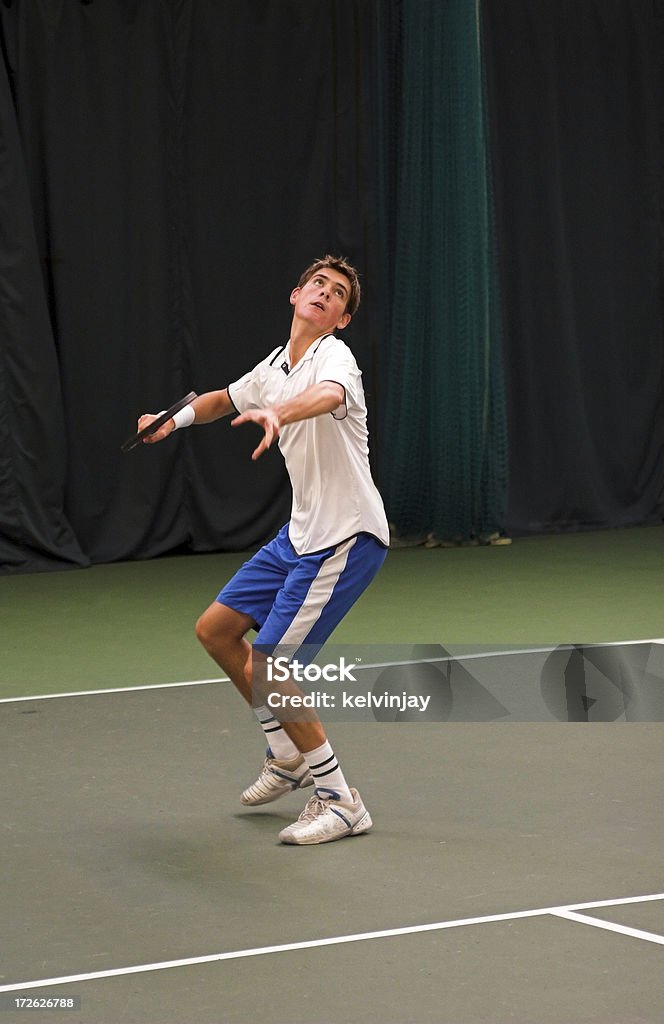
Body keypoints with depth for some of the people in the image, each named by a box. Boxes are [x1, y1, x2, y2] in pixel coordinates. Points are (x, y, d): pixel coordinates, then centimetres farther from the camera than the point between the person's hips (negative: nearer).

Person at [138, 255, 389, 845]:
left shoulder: (334, 357, -16)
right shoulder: (275, 367, 9)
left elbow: (328, 396, -43)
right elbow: (227, 399, 33)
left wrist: (276, 413, -61)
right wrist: (176, 418, 19)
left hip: (346, 540, -9)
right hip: (301, 533, 9)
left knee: (264, 671, -14)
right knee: (216, 629, 16)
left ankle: (340, 801, -3)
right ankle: (289, 756, 30)